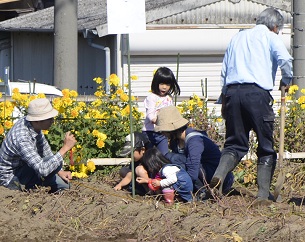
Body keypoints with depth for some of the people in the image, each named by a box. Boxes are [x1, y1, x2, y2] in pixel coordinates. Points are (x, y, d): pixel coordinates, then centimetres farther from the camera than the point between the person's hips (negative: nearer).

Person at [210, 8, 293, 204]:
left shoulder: (238, 38, 23)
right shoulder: (270, 38, 7)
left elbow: (224, 71, 21)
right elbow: (285, 60, -11)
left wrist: (224, 99, 23)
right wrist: (286, 81, 7)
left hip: (233, 92, 5)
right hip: (257, 92, -5)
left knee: (235, 143, 8)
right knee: (266, 146, 6)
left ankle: (219, 175, -19)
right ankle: (264, 194, 0)